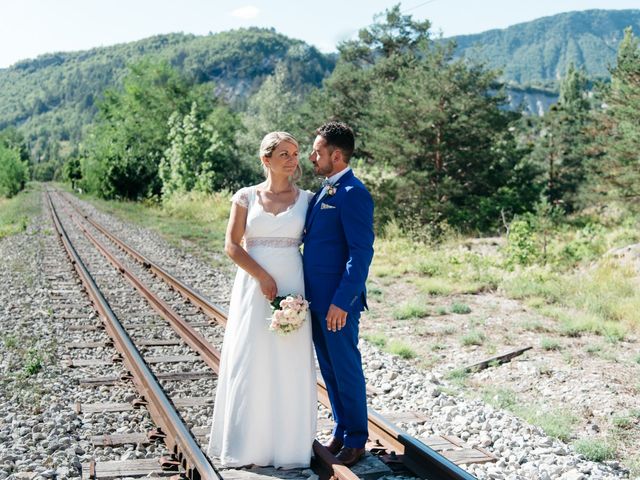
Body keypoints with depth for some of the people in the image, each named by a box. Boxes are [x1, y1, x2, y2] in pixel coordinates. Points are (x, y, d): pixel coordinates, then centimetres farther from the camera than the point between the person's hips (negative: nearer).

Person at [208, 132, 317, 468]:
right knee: (250, 363, 4)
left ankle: (288, 441, 17)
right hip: (254, 287, -1)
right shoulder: (246, 197, 2)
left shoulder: (306, 199, 5)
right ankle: (247, 441, 18)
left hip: (291, 288, 1)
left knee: (290, 365, 4)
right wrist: (262, 276, -12)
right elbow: (232, 245, -1)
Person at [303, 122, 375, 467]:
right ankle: (340, 432, 30)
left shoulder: (353, 194, -15)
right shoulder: (324, 192, 14)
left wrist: (341, 302, -22)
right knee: (328, 370, 16)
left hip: (338, 302, -9)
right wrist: (310, 296, 13)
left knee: (346, 370, 4)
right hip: (317, 299, 9)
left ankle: (356, 441, 20)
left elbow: (362, 253, -20)